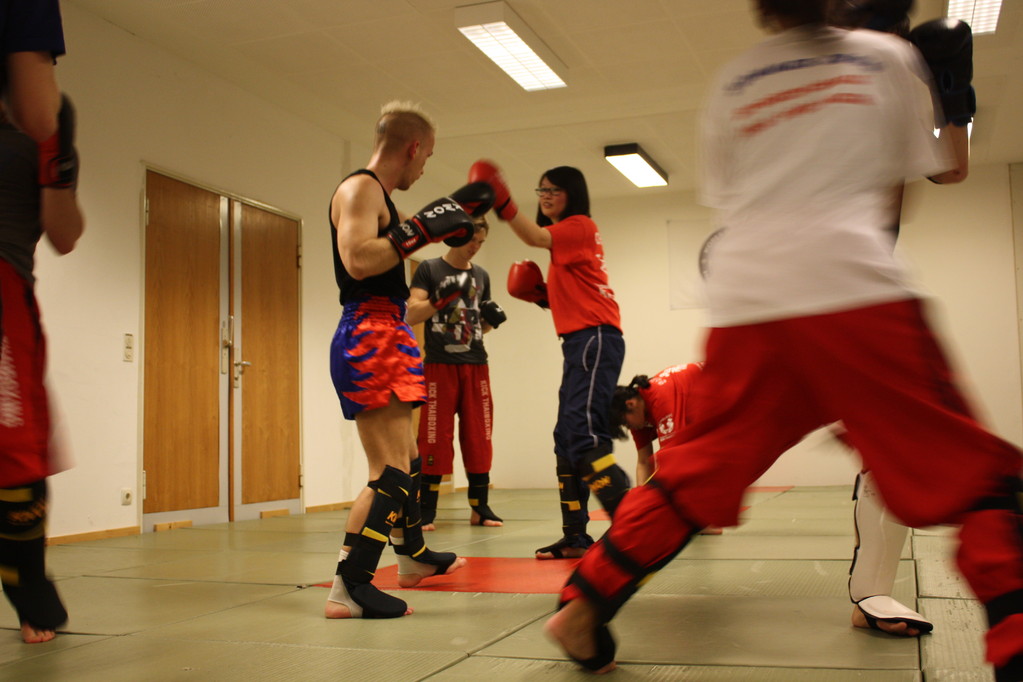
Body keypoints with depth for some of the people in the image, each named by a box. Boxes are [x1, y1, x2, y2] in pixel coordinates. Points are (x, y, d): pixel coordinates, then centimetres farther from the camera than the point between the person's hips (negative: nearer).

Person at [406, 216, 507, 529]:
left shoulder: (481, 276, 14)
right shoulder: (429, 269, 0)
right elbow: (411, 315, -8)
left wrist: (492, 319, 0)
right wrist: (443, 298, -21)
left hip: (475, 366, 4)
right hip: (439, 365, -4)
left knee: (478, 438, 5)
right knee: (435, 439, -2)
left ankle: (480, 507, 11)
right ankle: (427, 510, 3)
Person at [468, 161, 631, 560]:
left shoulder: (579, 225, -2)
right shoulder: (565, 239, 25)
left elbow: (535, 238, -20)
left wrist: (503, 204, -31)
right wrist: (544, 296, 10)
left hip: (594, 337, -10)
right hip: (579, 343, 10)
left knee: (584, 432, -21)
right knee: (567, 438, 9)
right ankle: (575, 538, 13)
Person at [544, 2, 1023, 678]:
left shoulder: (732, 81, 19)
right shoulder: (887, 54, 16)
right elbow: (902, 183, 18)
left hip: (746, 300, 3)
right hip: (855, 286, -3)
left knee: (698, 472, 12)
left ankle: (583, 607, 11)